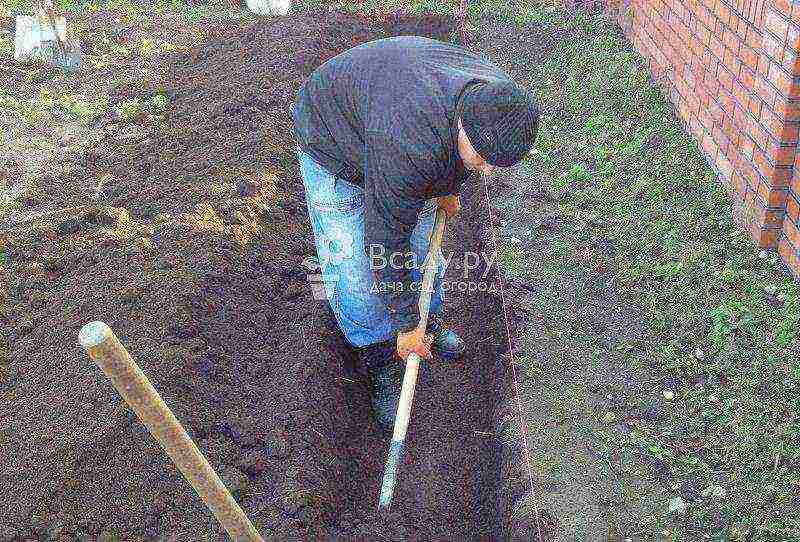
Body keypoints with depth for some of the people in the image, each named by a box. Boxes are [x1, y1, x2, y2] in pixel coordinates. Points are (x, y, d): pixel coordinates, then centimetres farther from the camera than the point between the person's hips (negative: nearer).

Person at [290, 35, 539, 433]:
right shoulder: (411, 146, -45)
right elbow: (387, 239, -34)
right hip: (334, 142, -6)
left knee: (421, 235, 13)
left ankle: (430, 317, 38)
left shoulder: (497, 98, -22)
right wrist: (406, 325, -23)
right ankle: (379, 359, 13)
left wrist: (448, 187, 17)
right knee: (354, 267, -7)